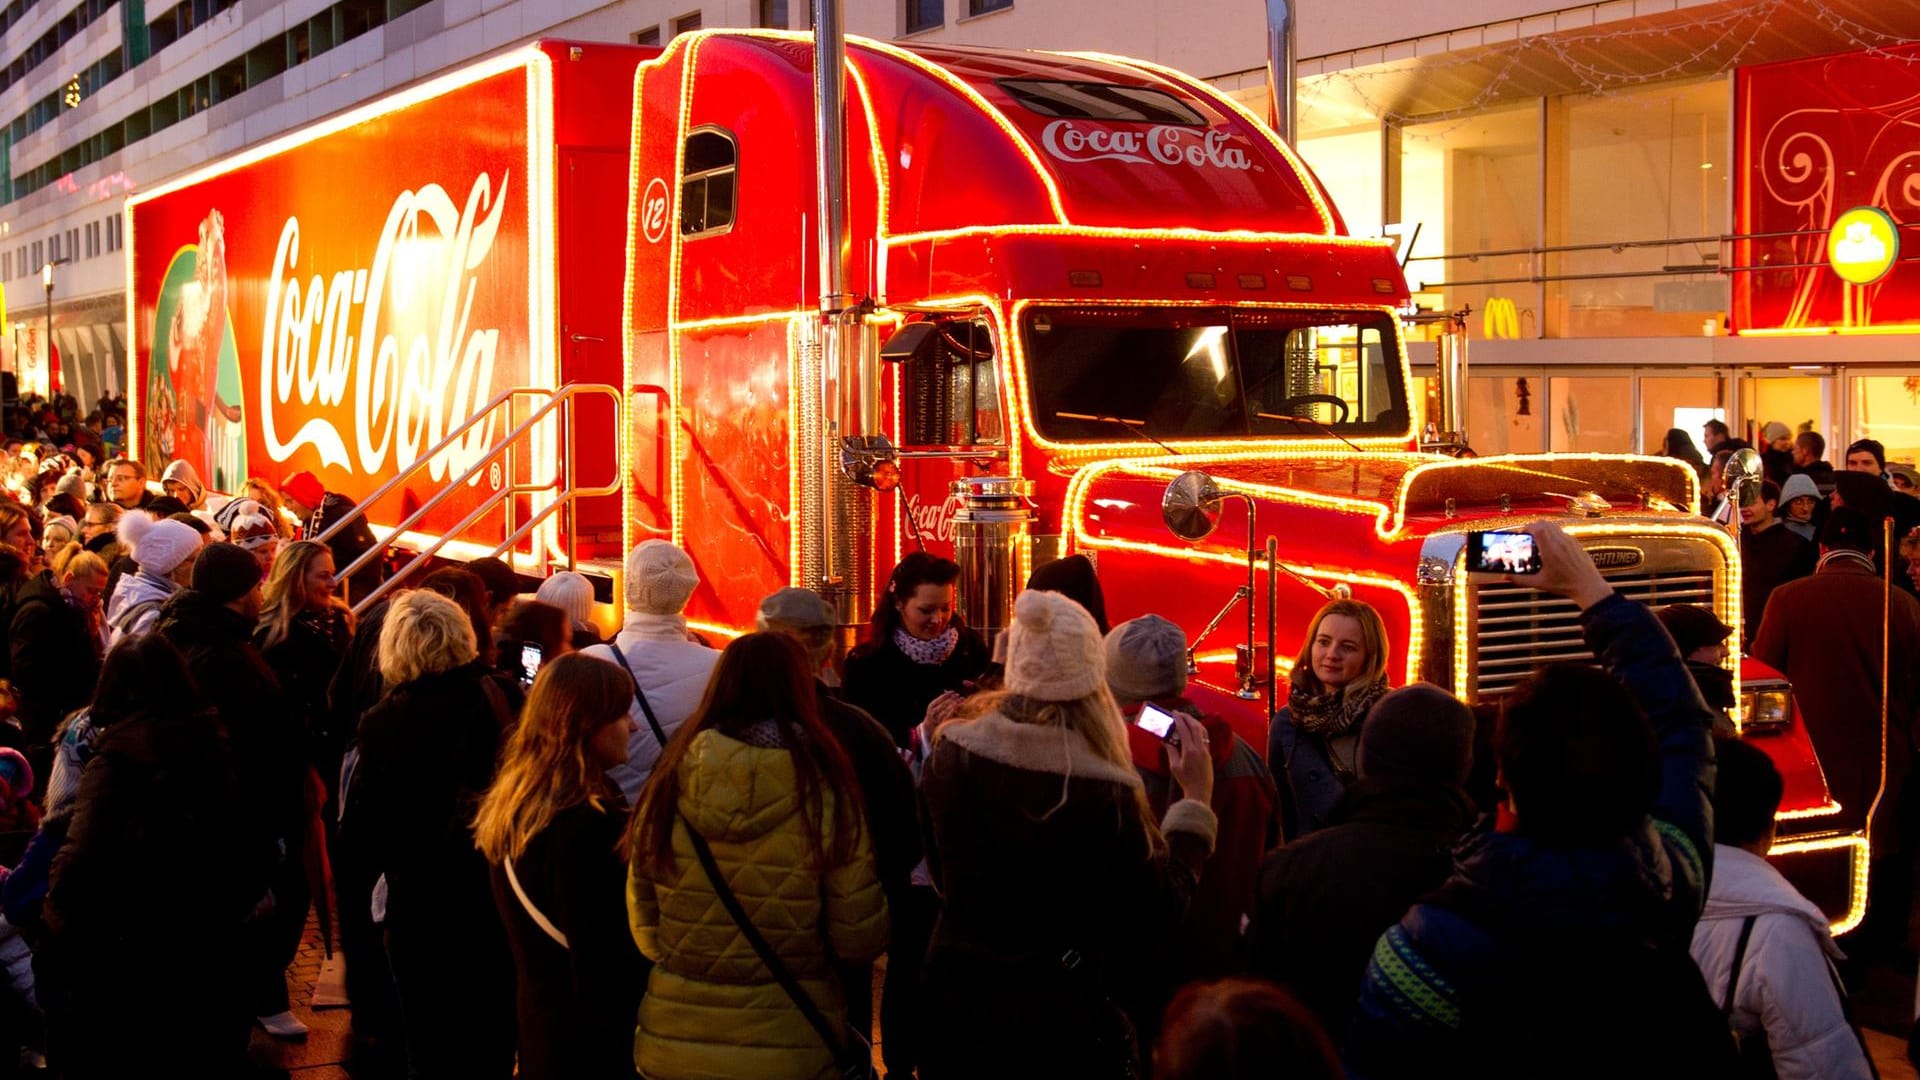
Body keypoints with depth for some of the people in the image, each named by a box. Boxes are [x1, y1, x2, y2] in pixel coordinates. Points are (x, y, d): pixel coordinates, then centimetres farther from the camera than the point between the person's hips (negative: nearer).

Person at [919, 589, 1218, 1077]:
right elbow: (1164, 911, -10)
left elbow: (942, 876, 5)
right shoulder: (1103, 792, -23)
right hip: (1060, 1010, -4)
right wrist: (1197, 797, -6)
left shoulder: (951, 754, -10)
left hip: (956, 988, 4)